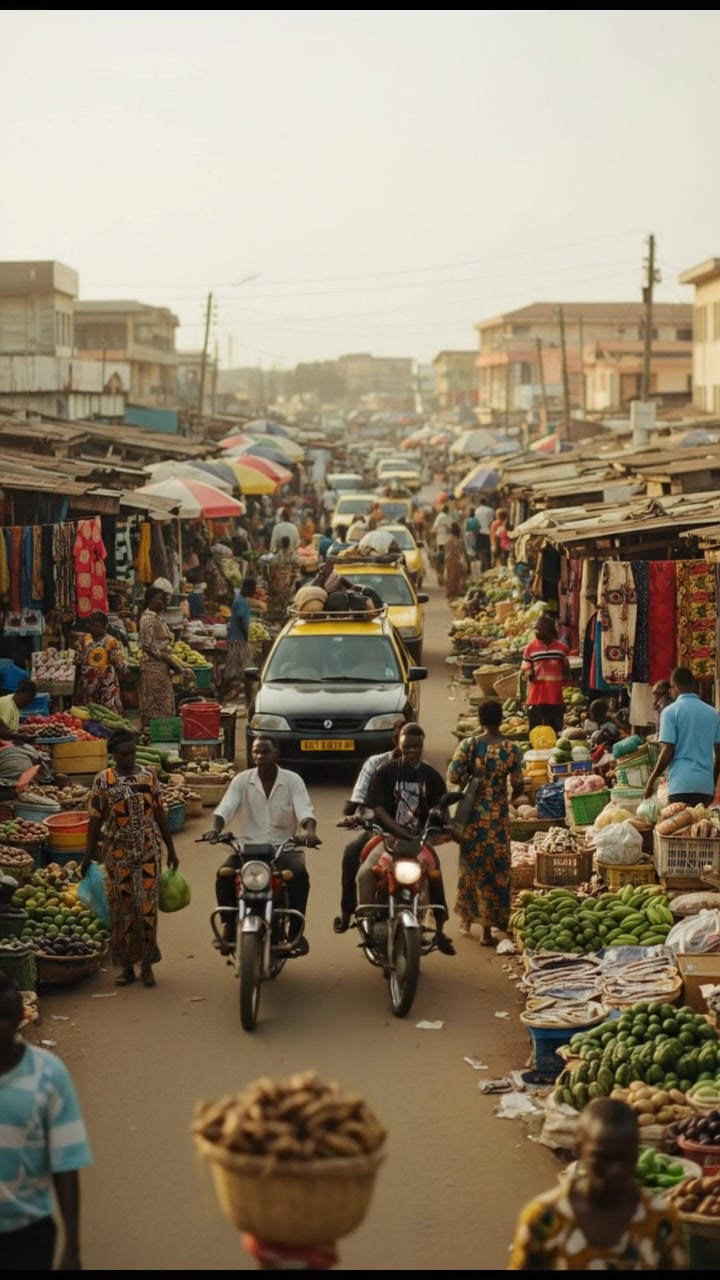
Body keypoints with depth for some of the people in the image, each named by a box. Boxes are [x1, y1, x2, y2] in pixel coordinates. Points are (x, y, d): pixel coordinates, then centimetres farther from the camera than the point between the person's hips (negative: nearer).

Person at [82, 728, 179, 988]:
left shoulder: (149, 775, 1)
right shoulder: (103, 780, -3)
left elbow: (160, 813, 6)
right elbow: (95, 820, 0)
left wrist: (171, 849, 6)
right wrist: (88, 856, -2)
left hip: (148, 852, 1)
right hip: (117, 854, -1)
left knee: (147, 906, 0)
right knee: (122, 908, 4)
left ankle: (147, 964, 10)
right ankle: (127, 965, 14)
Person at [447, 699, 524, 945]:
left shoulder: (467, 745, -8)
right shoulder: (511, 750, -9)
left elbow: (452, 778, -8)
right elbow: (518, 787, -6)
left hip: (472, 815, 1)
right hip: (497, 817, -1)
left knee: (471, 866, 17)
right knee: (495, 869, 7)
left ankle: (467, 920, 28)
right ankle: (488, 928, 8)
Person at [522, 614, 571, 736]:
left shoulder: (562, 648, 4)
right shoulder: (530, 648, -1)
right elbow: (525, 671, 1)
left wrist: (566, 676, -3)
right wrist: (529, 674, -21)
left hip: (556, 698, 1)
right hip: (536, 698, -1)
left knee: (555, 732, 7)